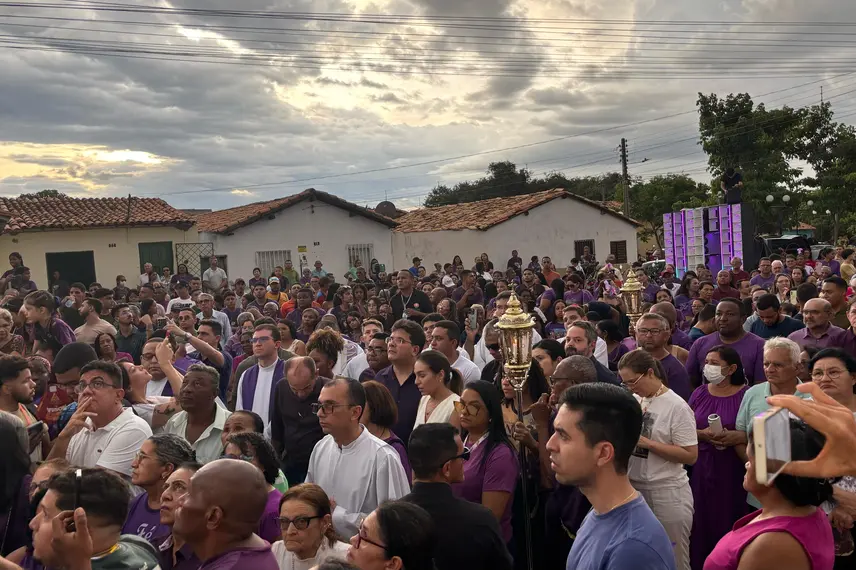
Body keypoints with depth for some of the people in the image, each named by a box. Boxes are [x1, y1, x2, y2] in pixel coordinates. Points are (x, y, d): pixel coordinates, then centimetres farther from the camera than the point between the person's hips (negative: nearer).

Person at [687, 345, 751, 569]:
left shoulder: (746, 394, -7)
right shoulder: (699, 393, 6)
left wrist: (738, 436, -22)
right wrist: (703, 434, -11)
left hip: (733, 470, -3)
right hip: (701, 467, 4)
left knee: (729, 523, 1)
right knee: (702, 521, 7)